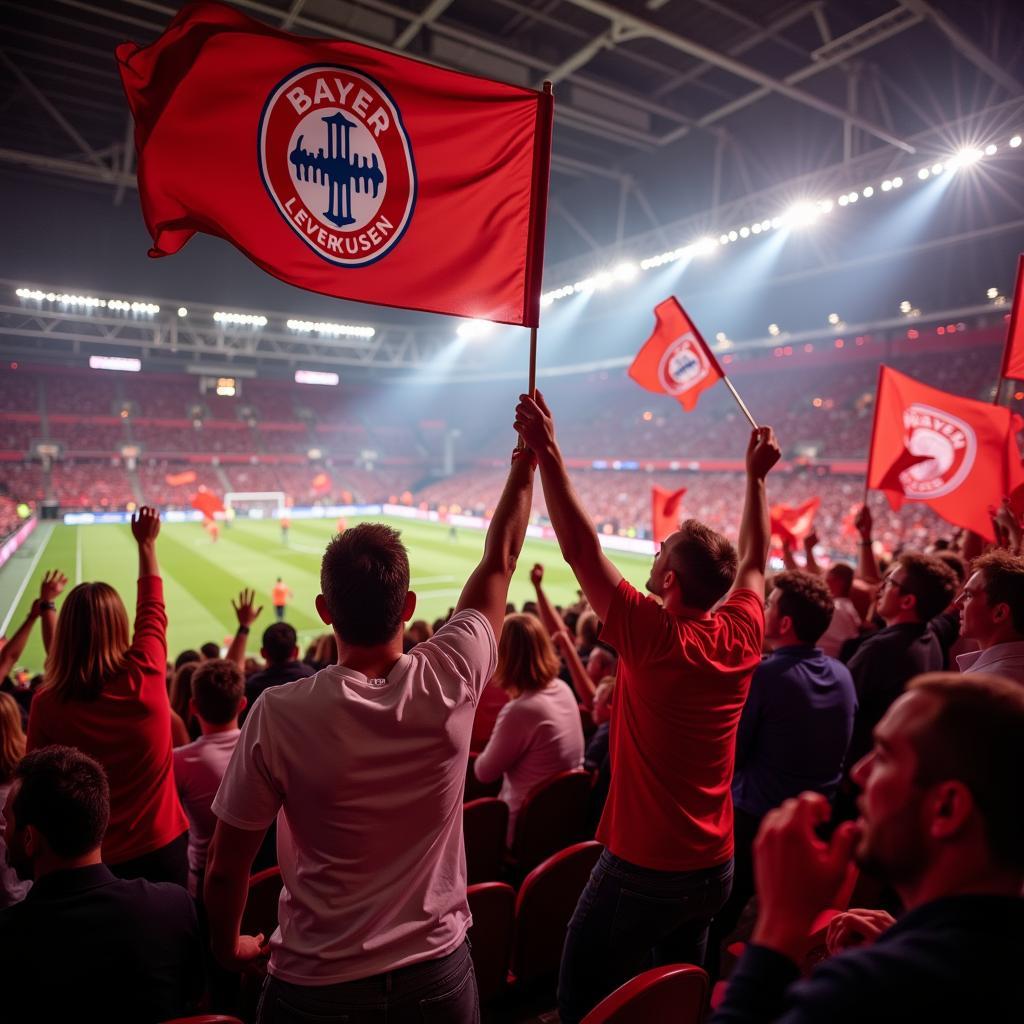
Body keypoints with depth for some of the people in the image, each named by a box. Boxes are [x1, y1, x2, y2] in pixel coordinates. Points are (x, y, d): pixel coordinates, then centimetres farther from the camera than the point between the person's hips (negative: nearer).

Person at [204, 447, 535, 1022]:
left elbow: (227, 866, -11)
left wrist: (227, 947, 10)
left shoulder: (279, 715, -23)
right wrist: (528, 462, 6)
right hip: (439, 973, 2)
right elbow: (500, 561, -6)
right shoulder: (450, 684, -20)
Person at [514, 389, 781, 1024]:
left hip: (643, 870, -7)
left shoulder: (655, 639, -24)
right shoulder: (743, 637, -7)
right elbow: (755, 559, 10)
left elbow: (580, 548, -24)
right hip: (716, 868, 7)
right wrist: (757, 475, 17)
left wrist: (548, 454, -22)